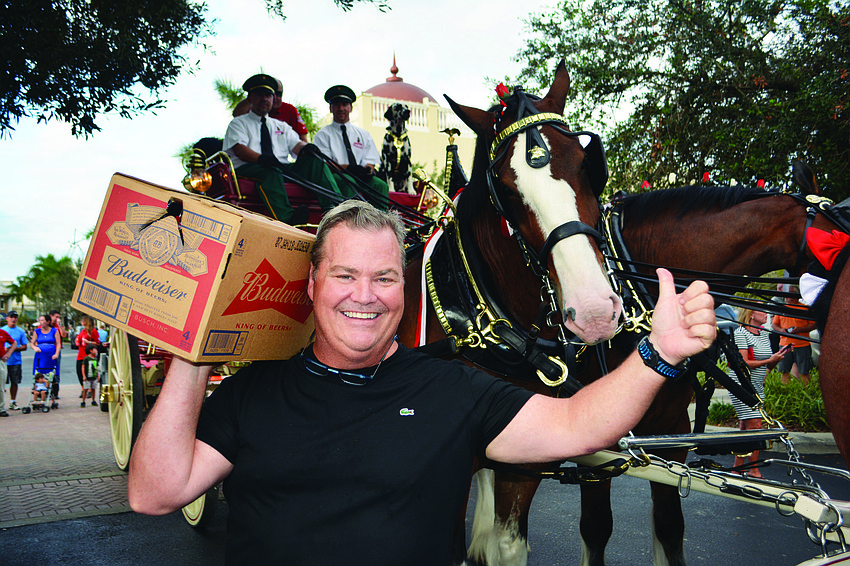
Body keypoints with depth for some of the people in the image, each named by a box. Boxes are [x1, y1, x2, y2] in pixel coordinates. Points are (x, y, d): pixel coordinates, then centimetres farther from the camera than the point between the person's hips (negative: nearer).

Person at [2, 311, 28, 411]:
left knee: (15, 382, 5)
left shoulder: (21, 331, 8)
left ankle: (12, 402, 15)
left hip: (16, 361, 1)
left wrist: (15, 348, -10)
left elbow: (24, 346, 8)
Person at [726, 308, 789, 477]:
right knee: (755, 426, -11)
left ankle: (737, 469, 15)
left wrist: (779, 355, -2)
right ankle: (754, 471, -5)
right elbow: (744, 363, -17)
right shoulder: (740, 333, -10)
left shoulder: (764, 333, 15)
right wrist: (769, 360, -17)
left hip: (757, 387, 8)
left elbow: (769, 366, 16)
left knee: (745, 428, 9)